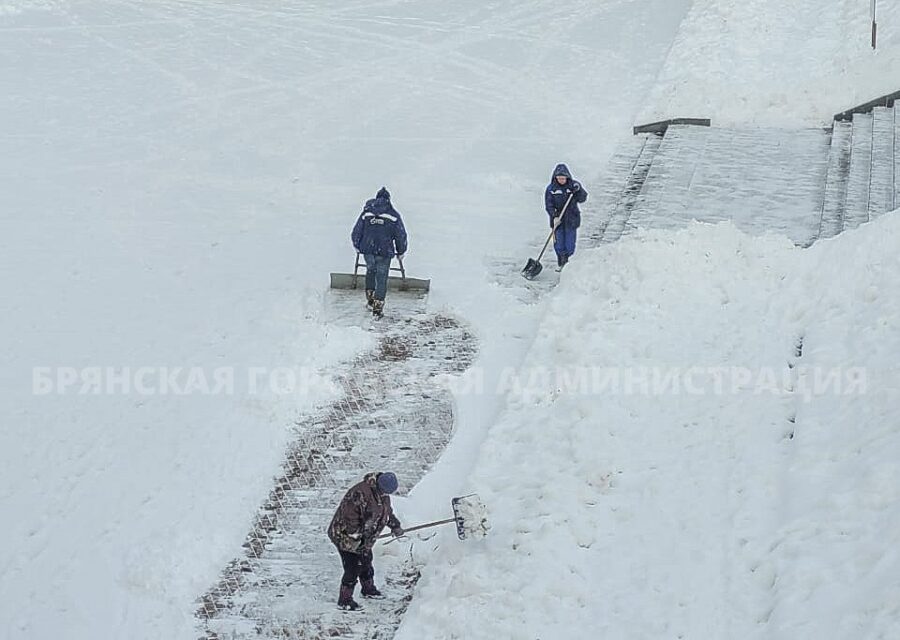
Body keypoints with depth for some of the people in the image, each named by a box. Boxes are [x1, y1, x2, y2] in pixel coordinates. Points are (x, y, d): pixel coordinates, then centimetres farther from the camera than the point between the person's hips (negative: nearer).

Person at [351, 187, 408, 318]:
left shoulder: (366, 213, 4)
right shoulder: (393, 215, 0)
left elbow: (356, 232, 9)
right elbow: (401, 235, 3)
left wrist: (357, 246, 27)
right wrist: (401, 251, 17)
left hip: (367, 250, 2)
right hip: (385, 251, -2)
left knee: (370, 271, 26)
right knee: (381, 278, 4)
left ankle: (370, 299, 27)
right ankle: (378, 308, 1)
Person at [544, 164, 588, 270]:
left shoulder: (573, 185, -2)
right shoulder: (551, 188, -4)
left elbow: (582, 199, -6)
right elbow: (548, 205, -6)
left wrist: (578, 190, -25)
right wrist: (554, 216, -20)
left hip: (571, 220, 0)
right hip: (557, 220, 0)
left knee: (569, 244, 2)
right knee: (559, 245, 1)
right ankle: (562, 264, 18)